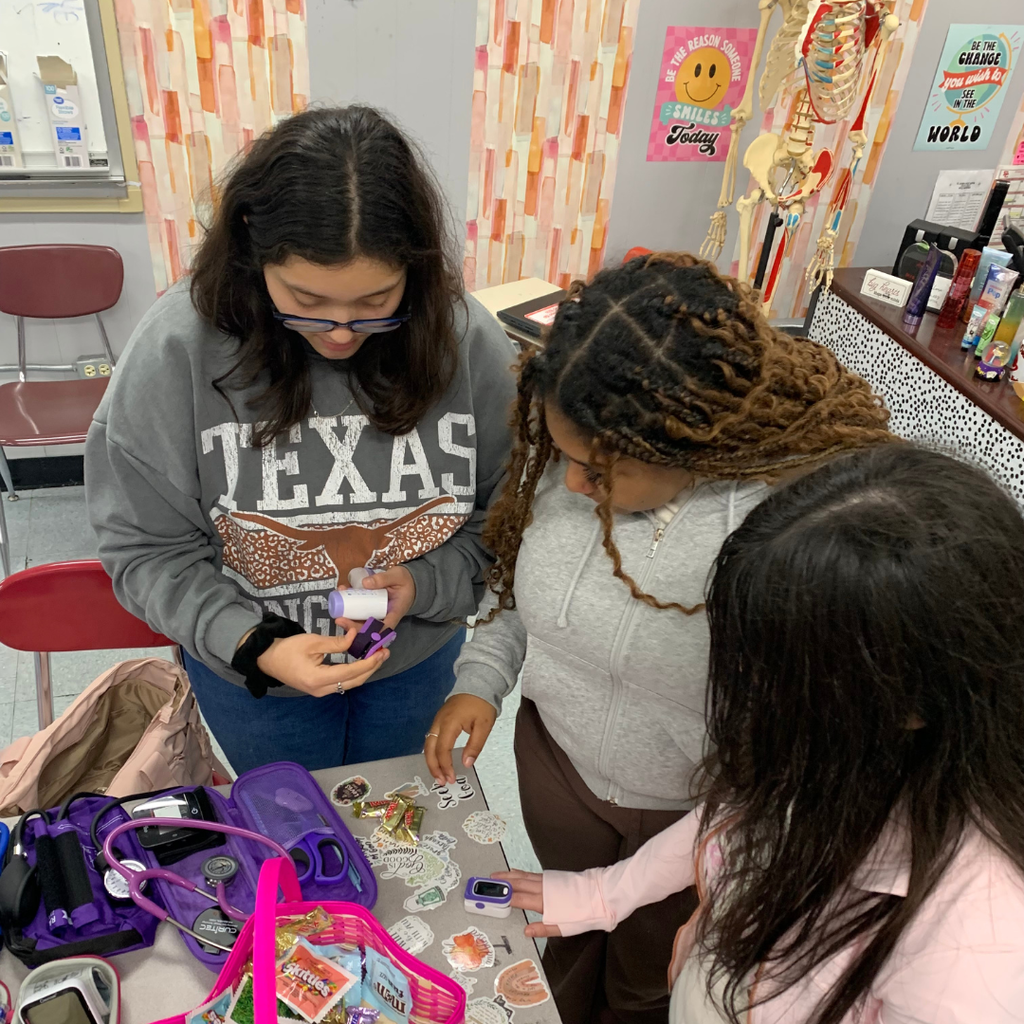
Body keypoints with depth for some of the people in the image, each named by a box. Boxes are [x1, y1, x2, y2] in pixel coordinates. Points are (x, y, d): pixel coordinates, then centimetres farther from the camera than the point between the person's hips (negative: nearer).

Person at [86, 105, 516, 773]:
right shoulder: (178, 348, -24)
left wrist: (426, 584, -26)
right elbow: (148, 548, -16)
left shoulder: (470, 343, -21)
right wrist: (252, 645, -29)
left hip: (417, 654, 1)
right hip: (249, 668, 0)